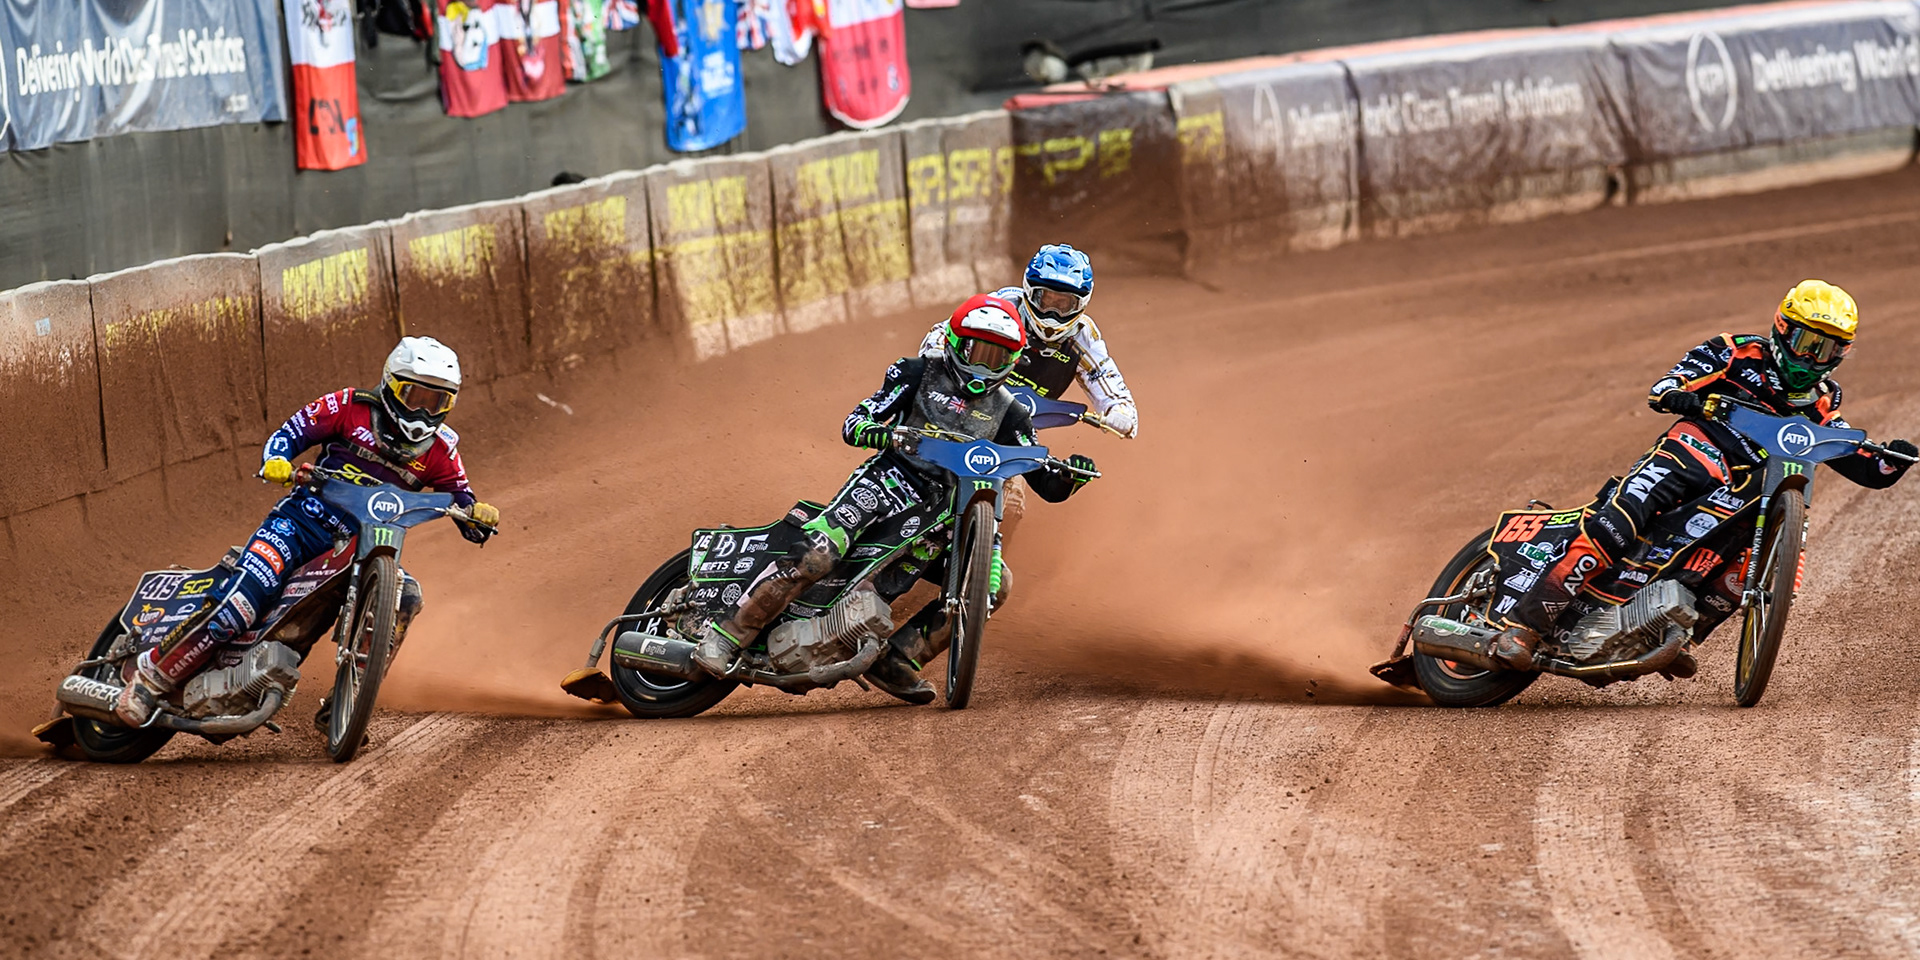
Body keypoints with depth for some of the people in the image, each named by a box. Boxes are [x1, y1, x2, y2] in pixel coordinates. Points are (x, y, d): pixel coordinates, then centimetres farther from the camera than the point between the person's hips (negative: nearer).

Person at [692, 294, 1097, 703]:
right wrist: (884, 434, -24)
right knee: (820, 550, -28)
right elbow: (852, 426, -1)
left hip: (947, 510, 5)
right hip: (891, 479, -5)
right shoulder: (919, 374, 7)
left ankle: (893, 660, -5)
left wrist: (1070, 476, -13)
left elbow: (1048, 487, 11)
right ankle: (728, 634, -24)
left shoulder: (1009, 413, 15)